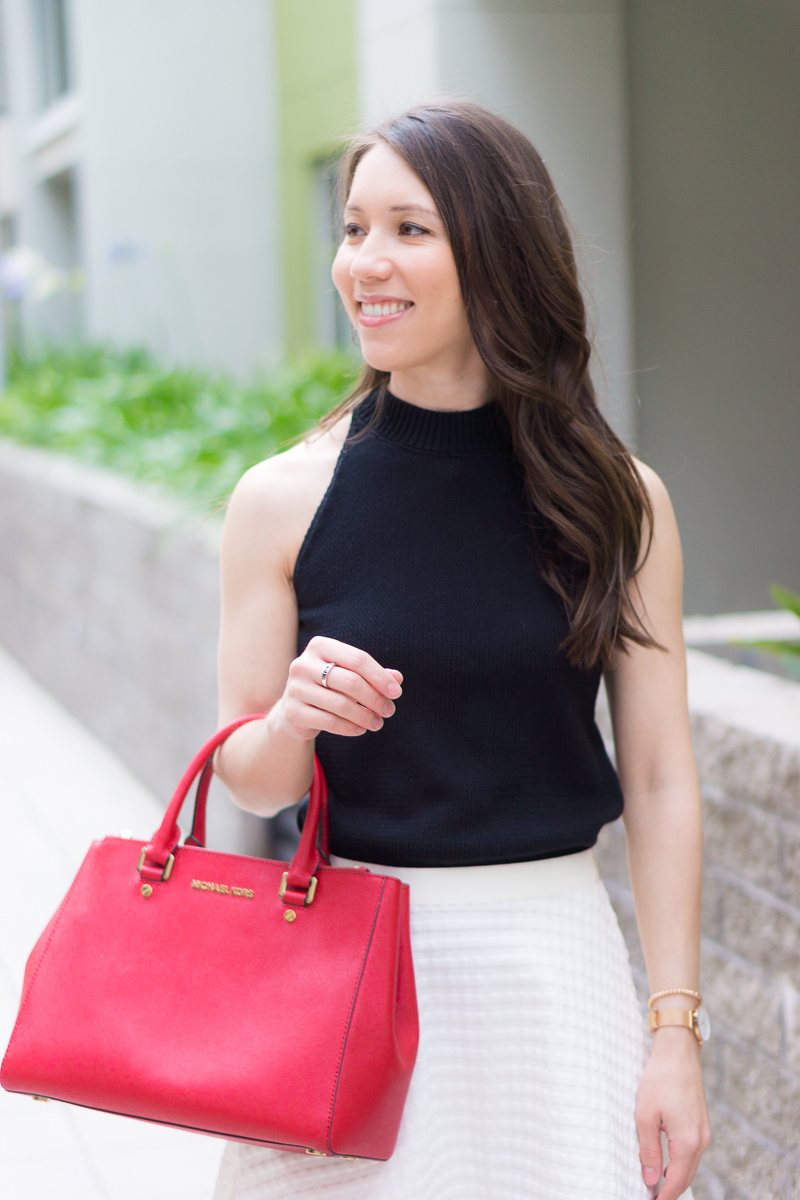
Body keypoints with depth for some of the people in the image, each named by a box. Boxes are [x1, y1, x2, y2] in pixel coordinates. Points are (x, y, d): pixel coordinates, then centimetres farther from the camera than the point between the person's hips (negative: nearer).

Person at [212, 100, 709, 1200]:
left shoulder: (617, 499, -3)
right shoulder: (285, 499, -3)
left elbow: (660, 780, 0)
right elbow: (251, 784, 4)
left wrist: (676, 1030, -3)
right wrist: (292, 717, -19)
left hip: (548, 952, 0)